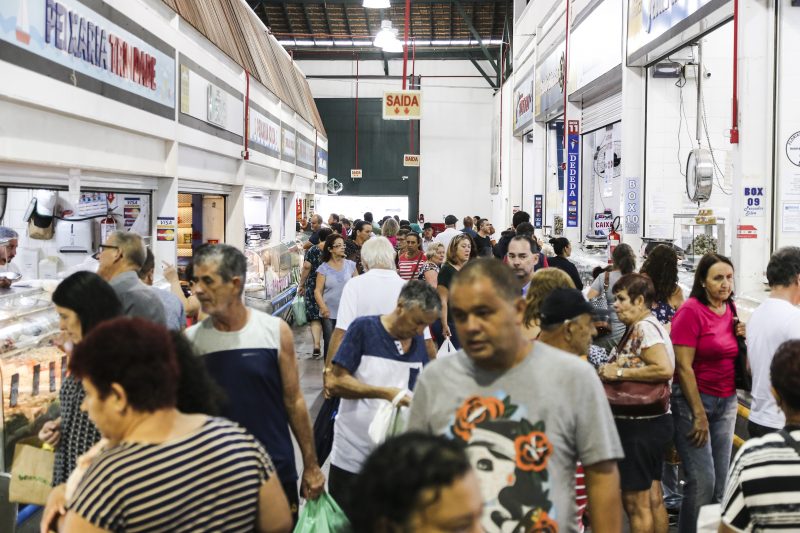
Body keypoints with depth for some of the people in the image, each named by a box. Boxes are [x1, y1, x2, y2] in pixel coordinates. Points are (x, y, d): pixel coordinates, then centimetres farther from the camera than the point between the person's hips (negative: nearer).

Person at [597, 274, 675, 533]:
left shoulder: (644, 328, -17)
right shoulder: (639, 327, 13)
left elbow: (664, 369, -29)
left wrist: (619, 372, -22)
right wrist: (609, 371, 0)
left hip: (640, 426, -10)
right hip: (651, 422, 10)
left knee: (636, 504, 0)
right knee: (654, 499, 18)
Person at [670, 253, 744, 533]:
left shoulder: (730, 310, 8)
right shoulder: (691, 311, -13)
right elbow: (683, 367, -15)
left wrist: (743, 337, -1)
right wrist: (699, 414, -15)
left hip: (727, 403, 7)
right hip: (694, 400, -7)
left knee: (720, 480, 9)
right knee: (703, 480, -8)